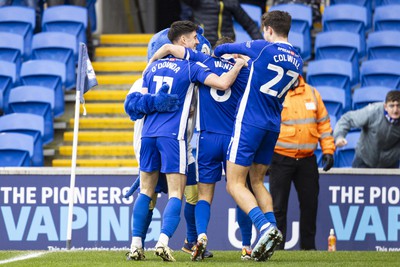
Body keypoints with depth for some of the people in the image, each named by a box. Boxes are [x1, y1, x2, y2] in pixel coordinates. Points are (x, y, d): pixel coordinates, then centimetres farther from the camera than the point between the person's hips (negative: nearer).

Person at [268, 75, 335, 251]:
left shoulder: (312, 93, 11)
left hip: (307, 160, 4)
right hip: (281, 160, -4)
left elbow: (323, 123, 14)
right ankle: (276, 247, 2)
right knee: (278, 206, -3)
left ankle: (308, 246, 18)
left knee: (310, 204, 8)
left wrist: (328, 150, 6)